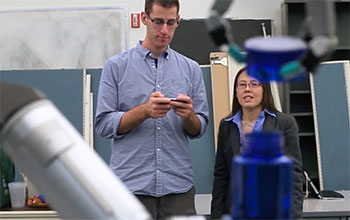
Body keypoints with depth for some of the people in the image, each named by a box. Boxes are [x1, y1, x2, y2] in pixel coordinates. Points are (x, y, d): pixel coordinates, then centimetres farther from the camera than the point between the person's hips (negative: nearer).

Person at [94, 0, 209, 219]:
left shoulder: (191, 69, 9)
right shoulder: (116, 66, 2)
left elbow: (199, 129, 9)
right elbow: (104, 124, -2)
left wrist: (188, 115, -13)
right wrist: (144, 111, -17)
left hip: (178, 185, 2)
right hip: (131, 184, -2)